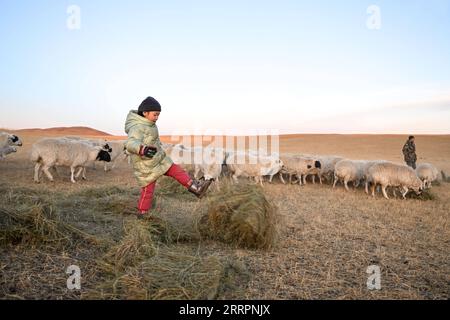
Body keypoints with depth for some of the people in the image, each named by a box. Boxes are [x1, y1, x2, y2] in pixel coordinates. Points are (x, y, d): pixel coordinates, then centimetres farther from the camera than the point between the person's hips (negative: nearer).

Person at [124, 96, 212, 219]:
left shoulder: (148, 124, 5)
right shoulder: (137, 128, -25)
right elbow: (130, 143, -44)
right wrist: (143, 149, -65)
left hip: (159, 159, 9)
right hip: (147, 166, -9)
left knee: (176, 170, 5)